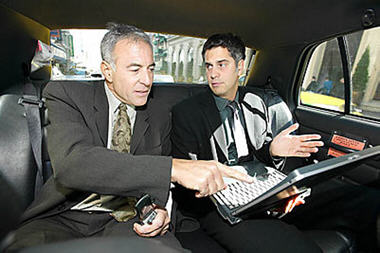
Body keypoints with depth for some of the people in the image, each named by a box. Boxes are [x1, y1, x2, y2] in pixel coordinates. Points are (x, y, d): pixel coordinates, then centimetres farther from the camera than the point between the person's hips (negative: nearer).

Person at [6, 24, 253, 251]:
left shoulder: (160, 117, 5)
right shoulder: (66, 95, -8)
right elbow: (71, 163, -27)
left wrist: (162, 207, -12)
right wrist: (173, 168, -36)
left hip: (125, 221, 2)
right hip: (64, 219, -1)